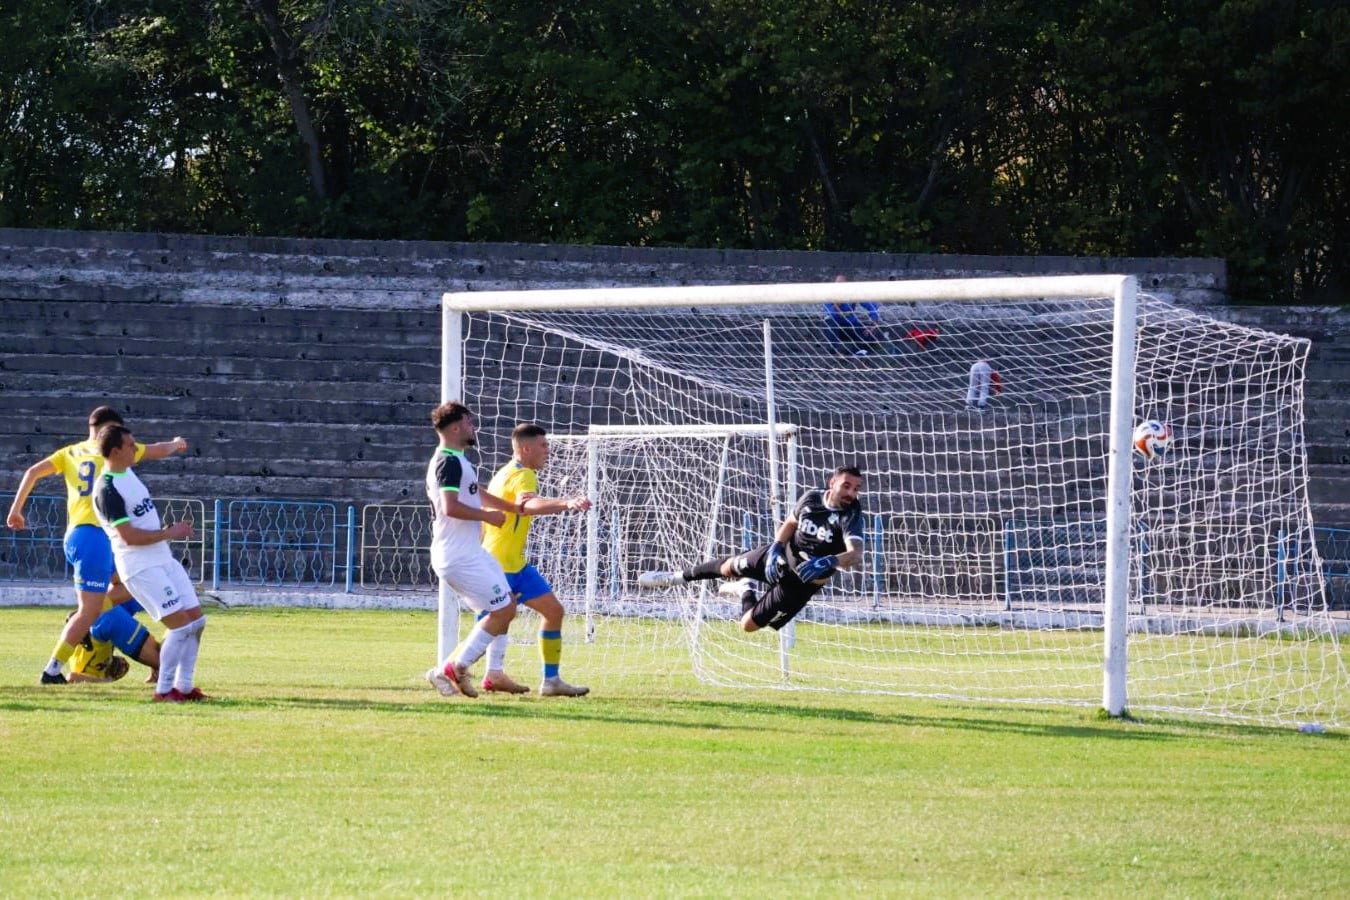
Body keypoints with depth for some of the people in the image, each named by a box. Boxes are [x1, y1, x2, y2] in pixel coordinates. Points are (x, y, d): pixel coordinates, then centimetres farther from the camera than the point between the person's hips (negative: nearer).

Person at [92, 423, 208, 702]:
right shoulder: (107, 489, -18)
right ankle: (164, 690, -4)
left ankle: (183, 686, 14)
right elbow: (129, 536, -22)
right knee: (180, 624, -14)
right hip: (140, 567, -9)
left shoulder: (128, 473, 11)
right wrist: (169, 533, -14)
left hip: (164, 559, 9)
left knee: (196, 618, 6)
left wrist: (170, 530, 14)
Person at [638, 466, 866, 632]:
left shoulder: (851, 515, -30)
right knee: (728, 567, 21)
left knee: (749, 624, 4)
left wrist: (829, 562, -62)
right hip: (782, 557, 4)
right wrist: (775, 549, -12)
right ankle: (677, 577, 50)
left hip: (802, 582, -4)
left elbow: (856, 555, -44)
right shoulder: (811, 499, -14)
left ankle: (746, 593, 40)